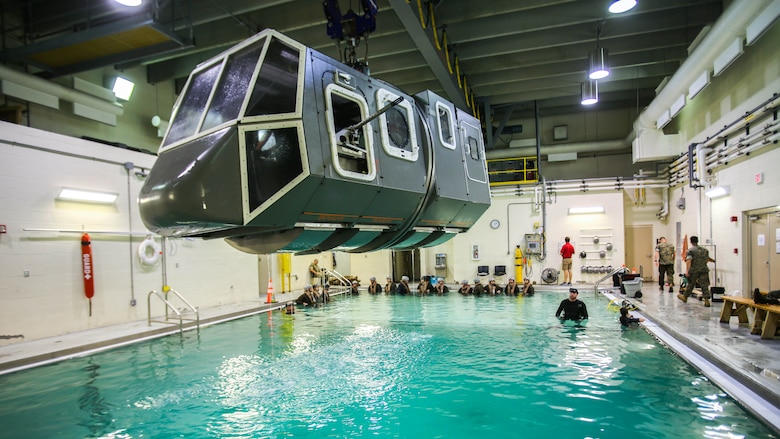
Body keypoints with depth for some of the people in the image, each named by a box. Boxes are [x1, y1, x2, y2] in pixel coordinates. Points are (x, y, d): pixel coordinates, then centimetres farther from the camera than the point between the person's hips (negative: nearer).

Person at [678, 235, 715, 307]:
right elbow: (707, 259, 24)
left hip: (694, 270, -4)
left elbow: (689, 261, -18)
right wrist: (712, 260, 48)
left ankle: (685, 297, 24)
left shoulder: (690, 250, -7)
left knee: (690, 284, 10)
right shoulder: (704, 250, 11)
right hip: (704, 270, 4)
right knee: (704, 285, 3)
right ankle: (706, 300, -3)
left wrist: (687, 271, -23)